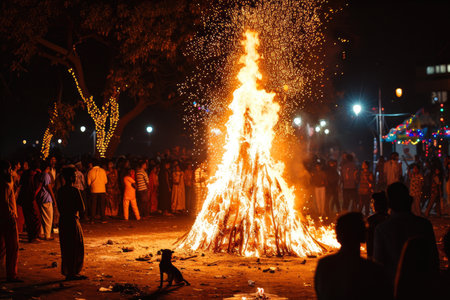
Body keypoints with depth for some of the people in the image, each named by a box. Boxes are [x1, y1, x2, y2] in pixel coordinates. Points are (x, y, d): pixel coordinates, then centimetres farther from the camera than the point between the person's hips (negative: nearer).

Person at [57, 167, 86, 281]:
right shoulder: (74, 191, -15)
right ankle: (72, 273, 3)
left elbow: (59, 207, 14)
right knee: (76, 248, 2)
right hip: (72, 220, -7)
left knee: (66, 248, 14)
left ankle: (67, 272, 20)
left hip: (62, 221, 7)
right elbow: (82, 208, -13)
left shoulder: (60, 190, 7)